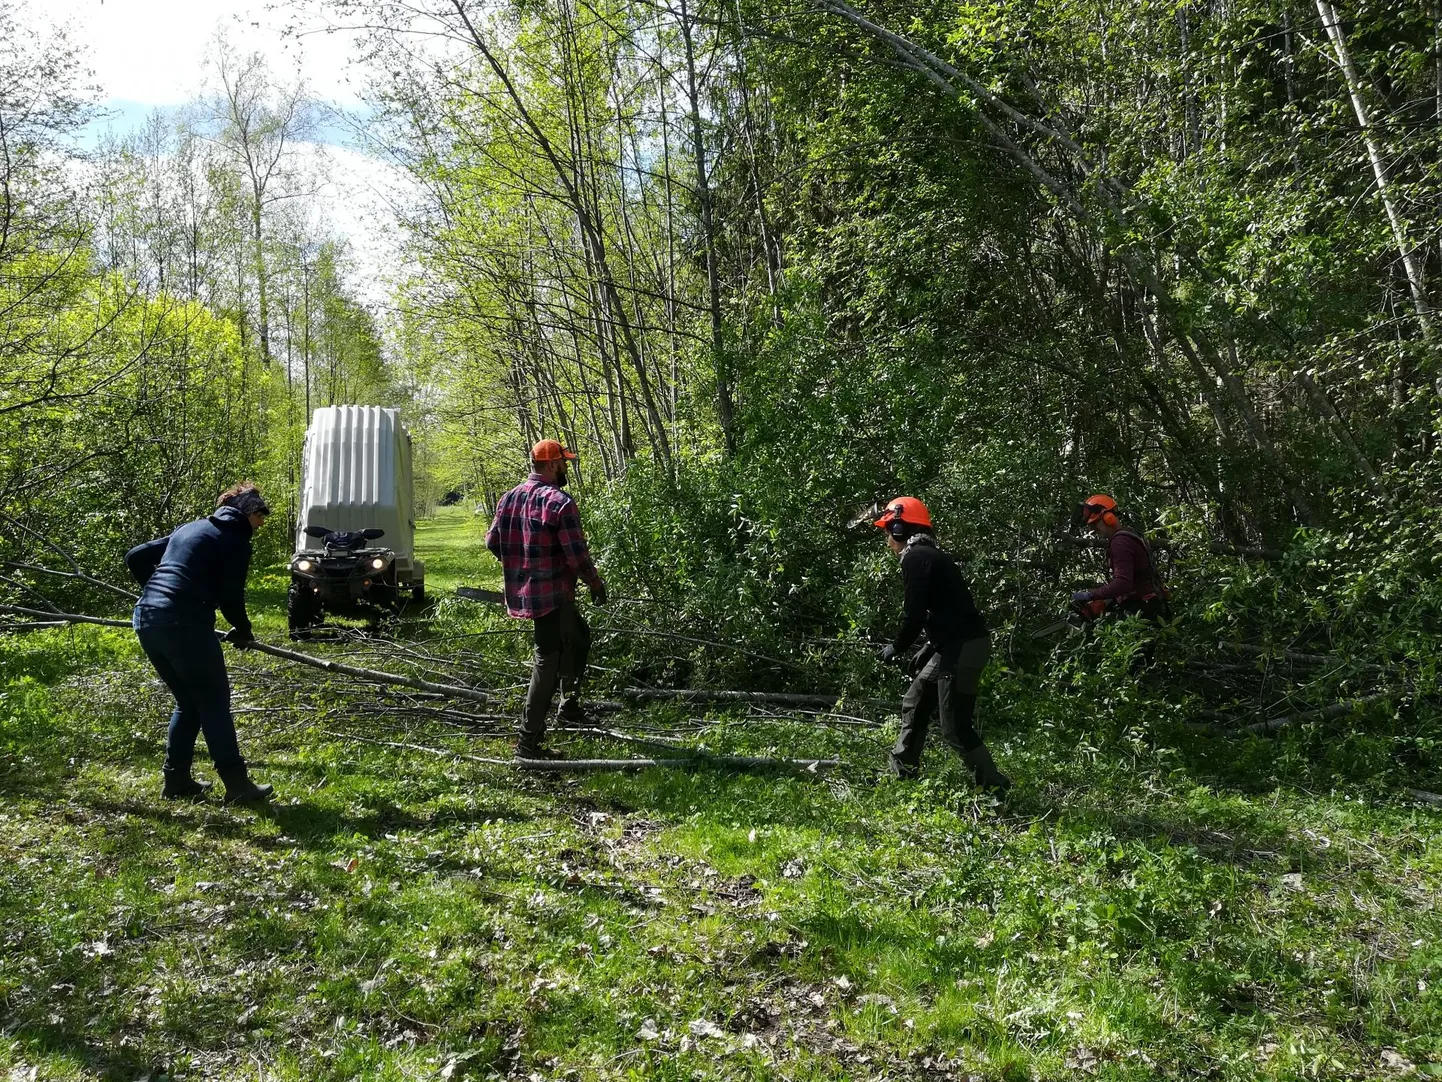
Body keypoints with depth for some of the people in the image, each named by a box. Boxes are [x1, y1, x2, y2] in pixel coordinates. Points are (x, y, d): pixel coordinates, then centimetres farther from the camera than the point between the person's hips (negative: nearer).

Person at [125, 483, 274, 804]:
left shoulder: (190, 528, 23)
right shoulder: (235, 540, 0)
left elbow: (135, 557, 25)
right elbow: (231, 596, -5)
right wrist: (243, 631, 12)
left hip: (145, 619, 8)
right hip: (183, 624, -8)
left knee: (188, 703, 19)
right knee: (214, 703, 1)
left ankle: (176, 780, 21)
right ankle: (237, 784, 3)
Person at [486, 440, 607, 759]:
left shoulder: (509, 498, 6)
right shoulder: (559, 502, -17)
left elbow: (492, 541, 13)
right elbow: (576, 553, -18)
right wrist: (596, 583, -2)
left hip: (523, 590, 9)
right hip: (552, 594, -9)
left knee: (579, 636, 28)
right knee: (548, 662, -3)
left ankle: (570, 705, 35)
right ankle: (529, 742, -2)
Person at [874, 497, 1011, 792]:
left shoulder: (915, 557, -11)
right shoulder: (929, 555, 19)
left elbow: (914, 615, -17)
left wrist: (896, 648, -1)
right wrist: (927, 651, 21)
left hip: (961, 648, -10)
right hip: (955, 645, 10)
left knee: (955, 729, -4)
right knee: (914, 704, 20)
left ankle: (996, 787, 2)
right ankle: (901, 775, 30)